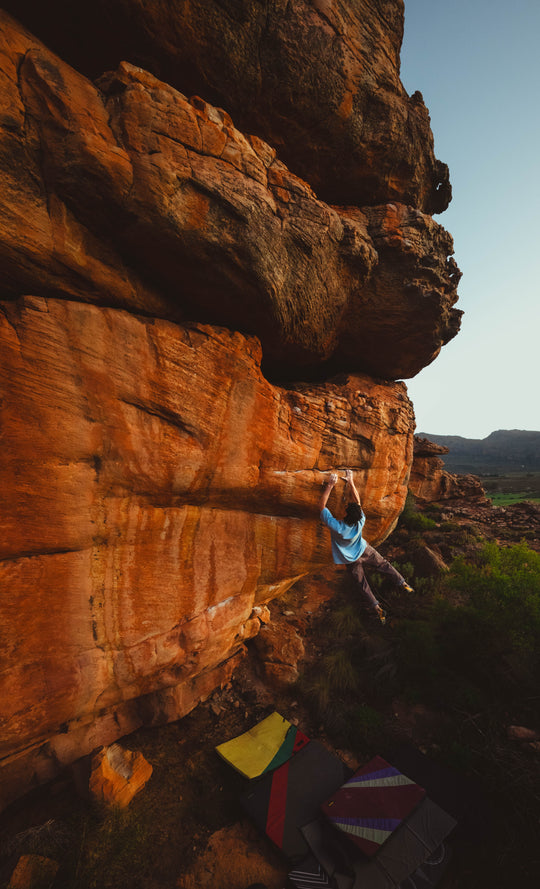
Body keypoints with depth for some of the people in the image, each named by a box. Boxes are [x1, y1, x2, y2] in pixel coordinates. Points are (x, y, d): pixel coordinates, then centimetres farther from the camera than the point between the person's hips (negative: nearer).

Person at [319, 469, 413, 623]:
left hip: (351, 560, -1)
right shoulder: (360, 523, -32)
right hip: (365, 551, 2)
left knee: (363, 584, 15)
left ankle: (377, 609, 22)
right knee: (384, 565, 25)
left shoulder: (336, 527, -40)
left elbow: (322, 505, -34)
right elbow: (358, 502, -19)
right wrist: (351, 482, -18)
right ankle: (402, 584, 39)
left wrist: (330, 485, -34)